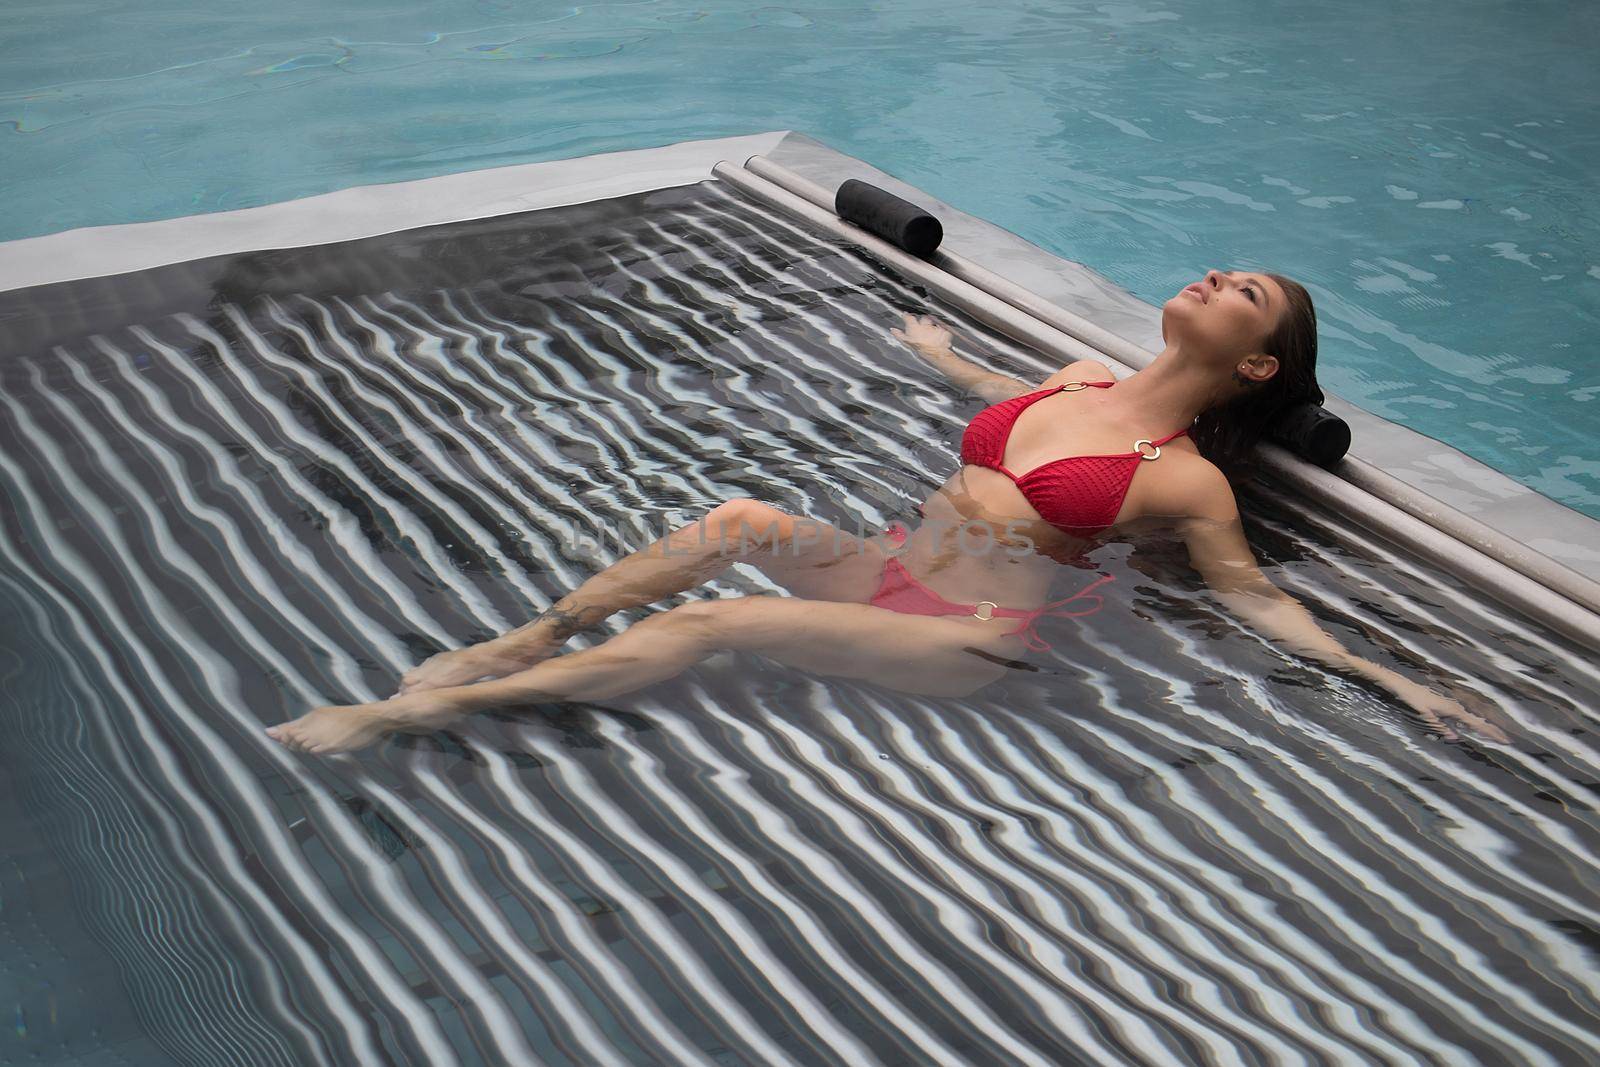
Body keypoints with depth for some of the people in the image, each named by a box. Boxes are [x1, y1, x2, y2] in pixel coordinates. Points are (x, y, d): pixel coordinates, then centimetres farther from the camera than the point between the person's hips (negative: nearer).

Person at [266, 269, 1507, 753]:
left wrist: (1395, 679, -8)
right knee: (741, 520, -20)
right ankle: (519, 641, -12)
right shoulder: (1083, 376, 13)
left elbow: (1254, 596, 0)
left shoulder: (1187, 482, -5)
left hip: (968, 639, -6)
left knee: (717, 621, -20)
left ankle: (431, 706, -17)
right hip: (888, 565, 7)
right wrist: (950, 358, 51)